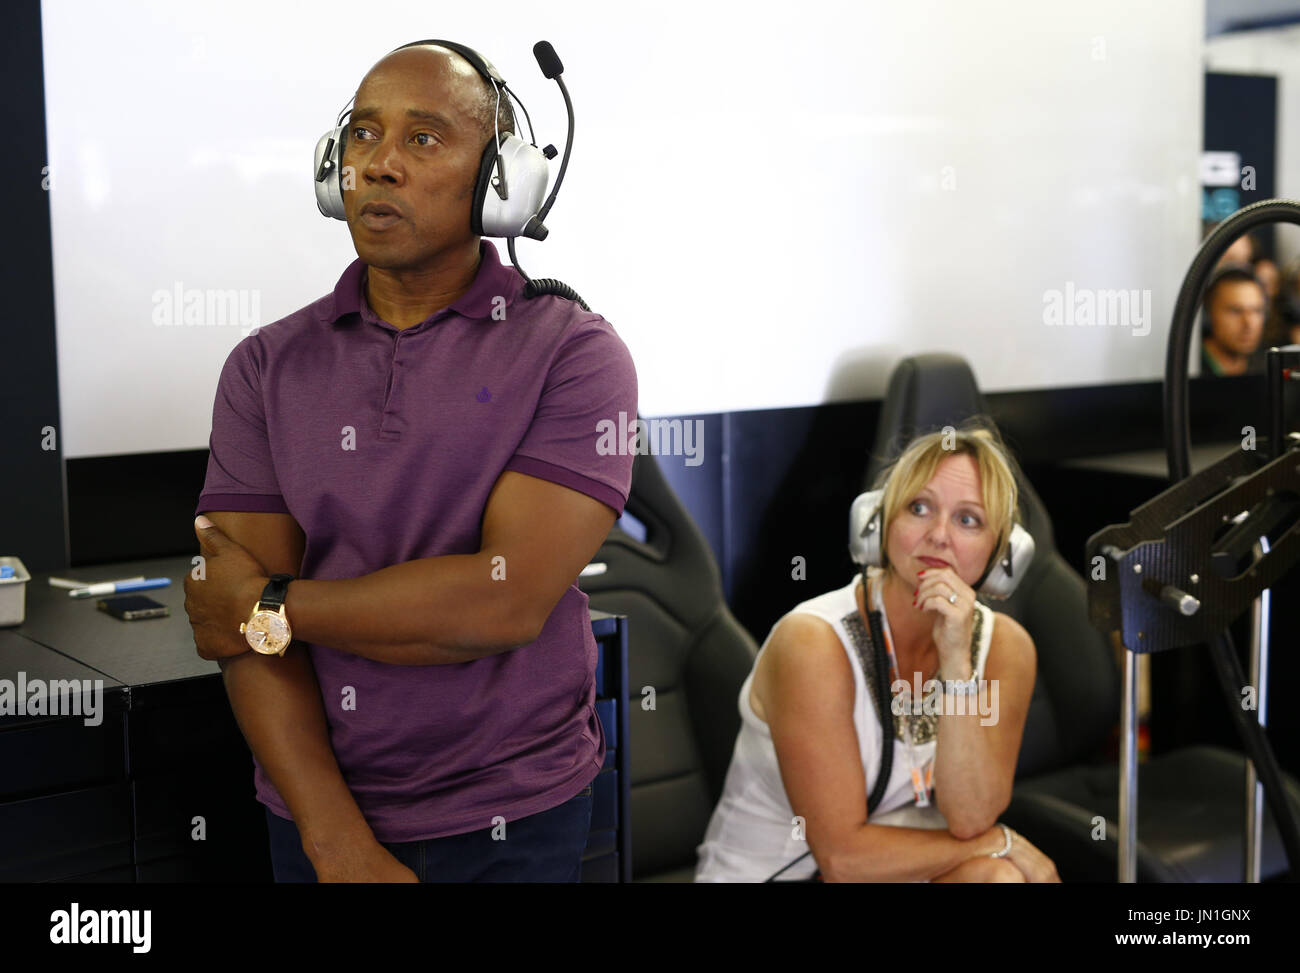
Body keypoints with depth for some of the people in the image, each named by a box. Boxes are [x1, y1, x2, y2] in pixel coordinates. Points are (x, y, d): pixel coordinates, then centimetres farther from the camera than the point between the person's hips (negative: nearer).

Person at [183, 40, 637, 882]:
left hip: (512, 818, -2)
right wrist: (339, 844, -16)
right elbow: (240, 632, -7)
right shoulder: (267, 367, -1)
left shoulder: (573, 353, -11)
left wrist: (269, 607, -13)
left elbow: (508, 600, -21)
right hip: (314, 815, 3)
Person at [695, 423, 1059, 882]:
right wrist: (1002, 843, -12)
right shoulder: (812, 643, -21)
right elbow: (842, 854, -20)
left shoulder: (1006, 647, -5)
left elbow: (971, 820, -14)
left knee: (994, 877, -24)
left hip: (901, 871, 5)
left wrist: (956, 661, -24)